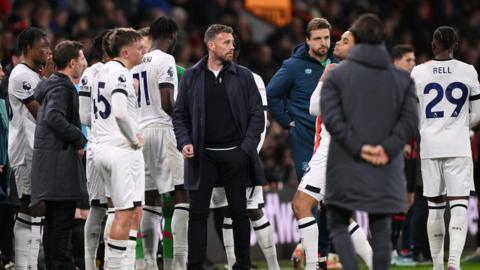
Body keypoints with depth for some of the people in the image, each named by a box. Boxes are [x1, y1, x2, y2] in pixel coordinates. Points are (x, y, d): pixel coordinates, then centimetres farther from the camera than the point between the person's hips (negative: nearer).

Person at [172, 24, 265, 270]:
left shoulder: (243, 76, 4)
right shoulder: (191, 77, 5)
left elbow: (257, 115, 4)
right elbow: (180, 115, 9)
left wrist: (247, 148, -6)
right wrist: (184, 143, -6)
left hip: (235, 155, 0)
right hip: (203, 155, 0)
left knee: (239, 212, 7)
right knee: (198, 213, -1)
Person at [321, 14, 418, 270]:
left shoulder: (336, 75, 1)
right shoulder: (402, 78, 8)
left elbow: (331, 117, -12)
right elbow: (409, 119, -4)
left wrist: (357, 147, -13)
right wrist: (387, 148, -12)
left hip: (346, 170, -2)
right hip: (386, 172, 2)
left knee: (338, 225, 9)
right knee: (380, 230, 8)